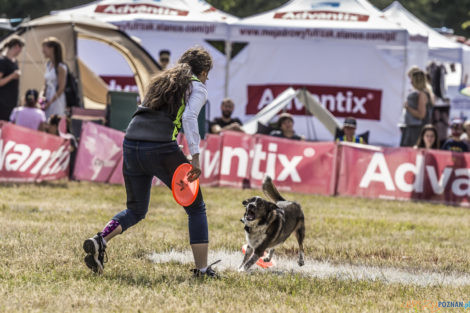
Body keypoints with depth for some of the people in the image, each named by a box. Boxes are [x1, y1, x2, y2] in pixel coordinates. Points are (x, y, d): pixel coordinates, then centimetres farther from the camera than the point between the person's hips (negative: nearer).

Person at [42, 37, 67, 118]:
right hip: (48, 99, 7)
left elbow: (61, 88, -13)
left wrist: (49, 102, -15)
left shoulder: (60, 67, -12)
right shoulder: (48, 65, 11)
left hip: (57, 100, -7)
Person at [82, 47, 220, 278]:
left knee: (135, 210, 21)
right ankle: (202, 269, 6)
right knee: (196, 208, 11)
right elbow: (189, 118, -10)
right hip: (161, 149, -6)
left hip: (131, 145, 6)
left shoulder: (161, 81, 27)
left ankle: (99, 241, -5)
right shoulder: (197, 88, 8)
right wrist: (195, 157, -15)